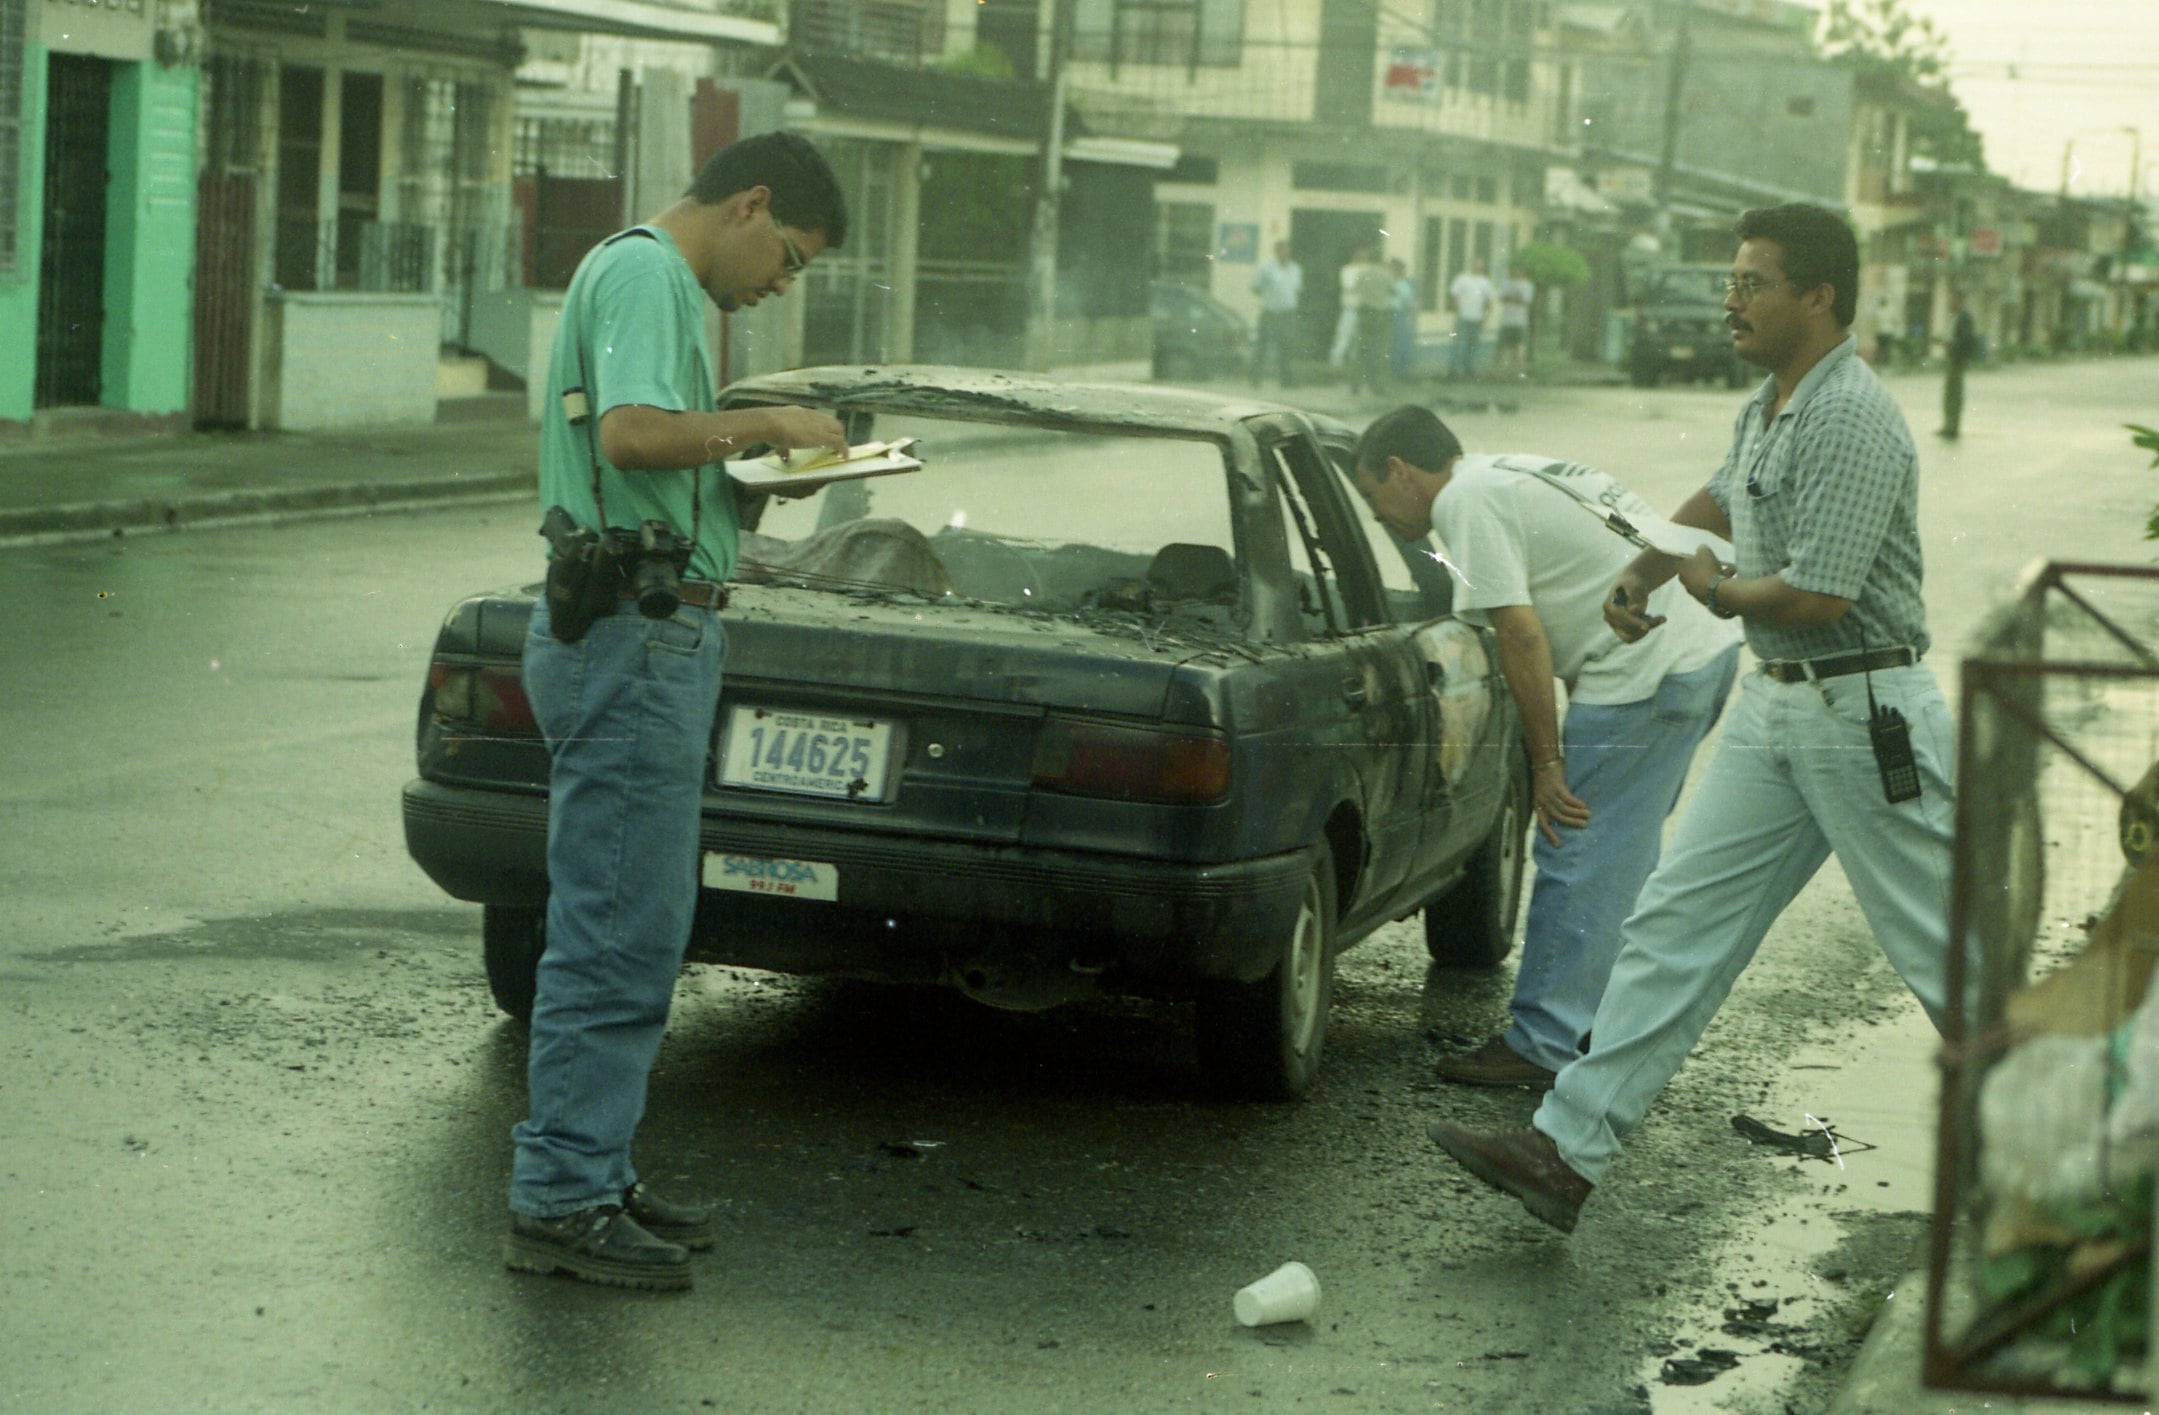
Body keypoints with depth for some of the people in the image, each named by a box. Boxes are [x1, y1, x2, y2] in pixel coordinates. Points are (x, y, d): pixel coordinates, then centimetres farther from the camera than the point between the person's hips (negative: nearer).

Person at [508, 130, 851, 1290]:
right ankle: (560, 1202, -5)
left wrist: (748, 465, 11)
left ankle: (590, 1177, 21)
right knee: (621, 928, -9)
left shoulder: (658, 278, 21)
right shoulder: (643, 273, -12)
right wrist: (764, 424, -15)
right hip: (634, 636, -11)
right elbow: (632, 431, -28)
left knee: (622, 924, 15)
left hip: (650, 637, 11)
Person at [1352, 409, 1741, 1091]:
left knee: (1579, 859, -5)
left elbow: (1522, 634, -15)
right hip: (1707, 645, 10)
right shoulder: (1511, 476, 23)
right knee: (1625, 855, 19)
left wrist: (1547, 761, -10)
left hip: (1650, 669, -10)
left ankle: (1543, 1046, -2)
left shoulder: (1467, 500, -8)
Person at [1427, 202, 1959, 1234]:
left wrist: (1717, 591, -7)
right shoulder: (1767, 407, 12)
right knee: (1677, 922, 4)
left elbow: (1816, 596, -25)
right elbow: (1715, 502, 34)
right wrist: (1638, 576, 22)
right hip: (1774, 703, 10)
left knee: (1946, 951, 0)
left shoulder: (1851, 420, -19)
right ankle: (1569, 1149, 2)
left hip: (1864, 715, -9)